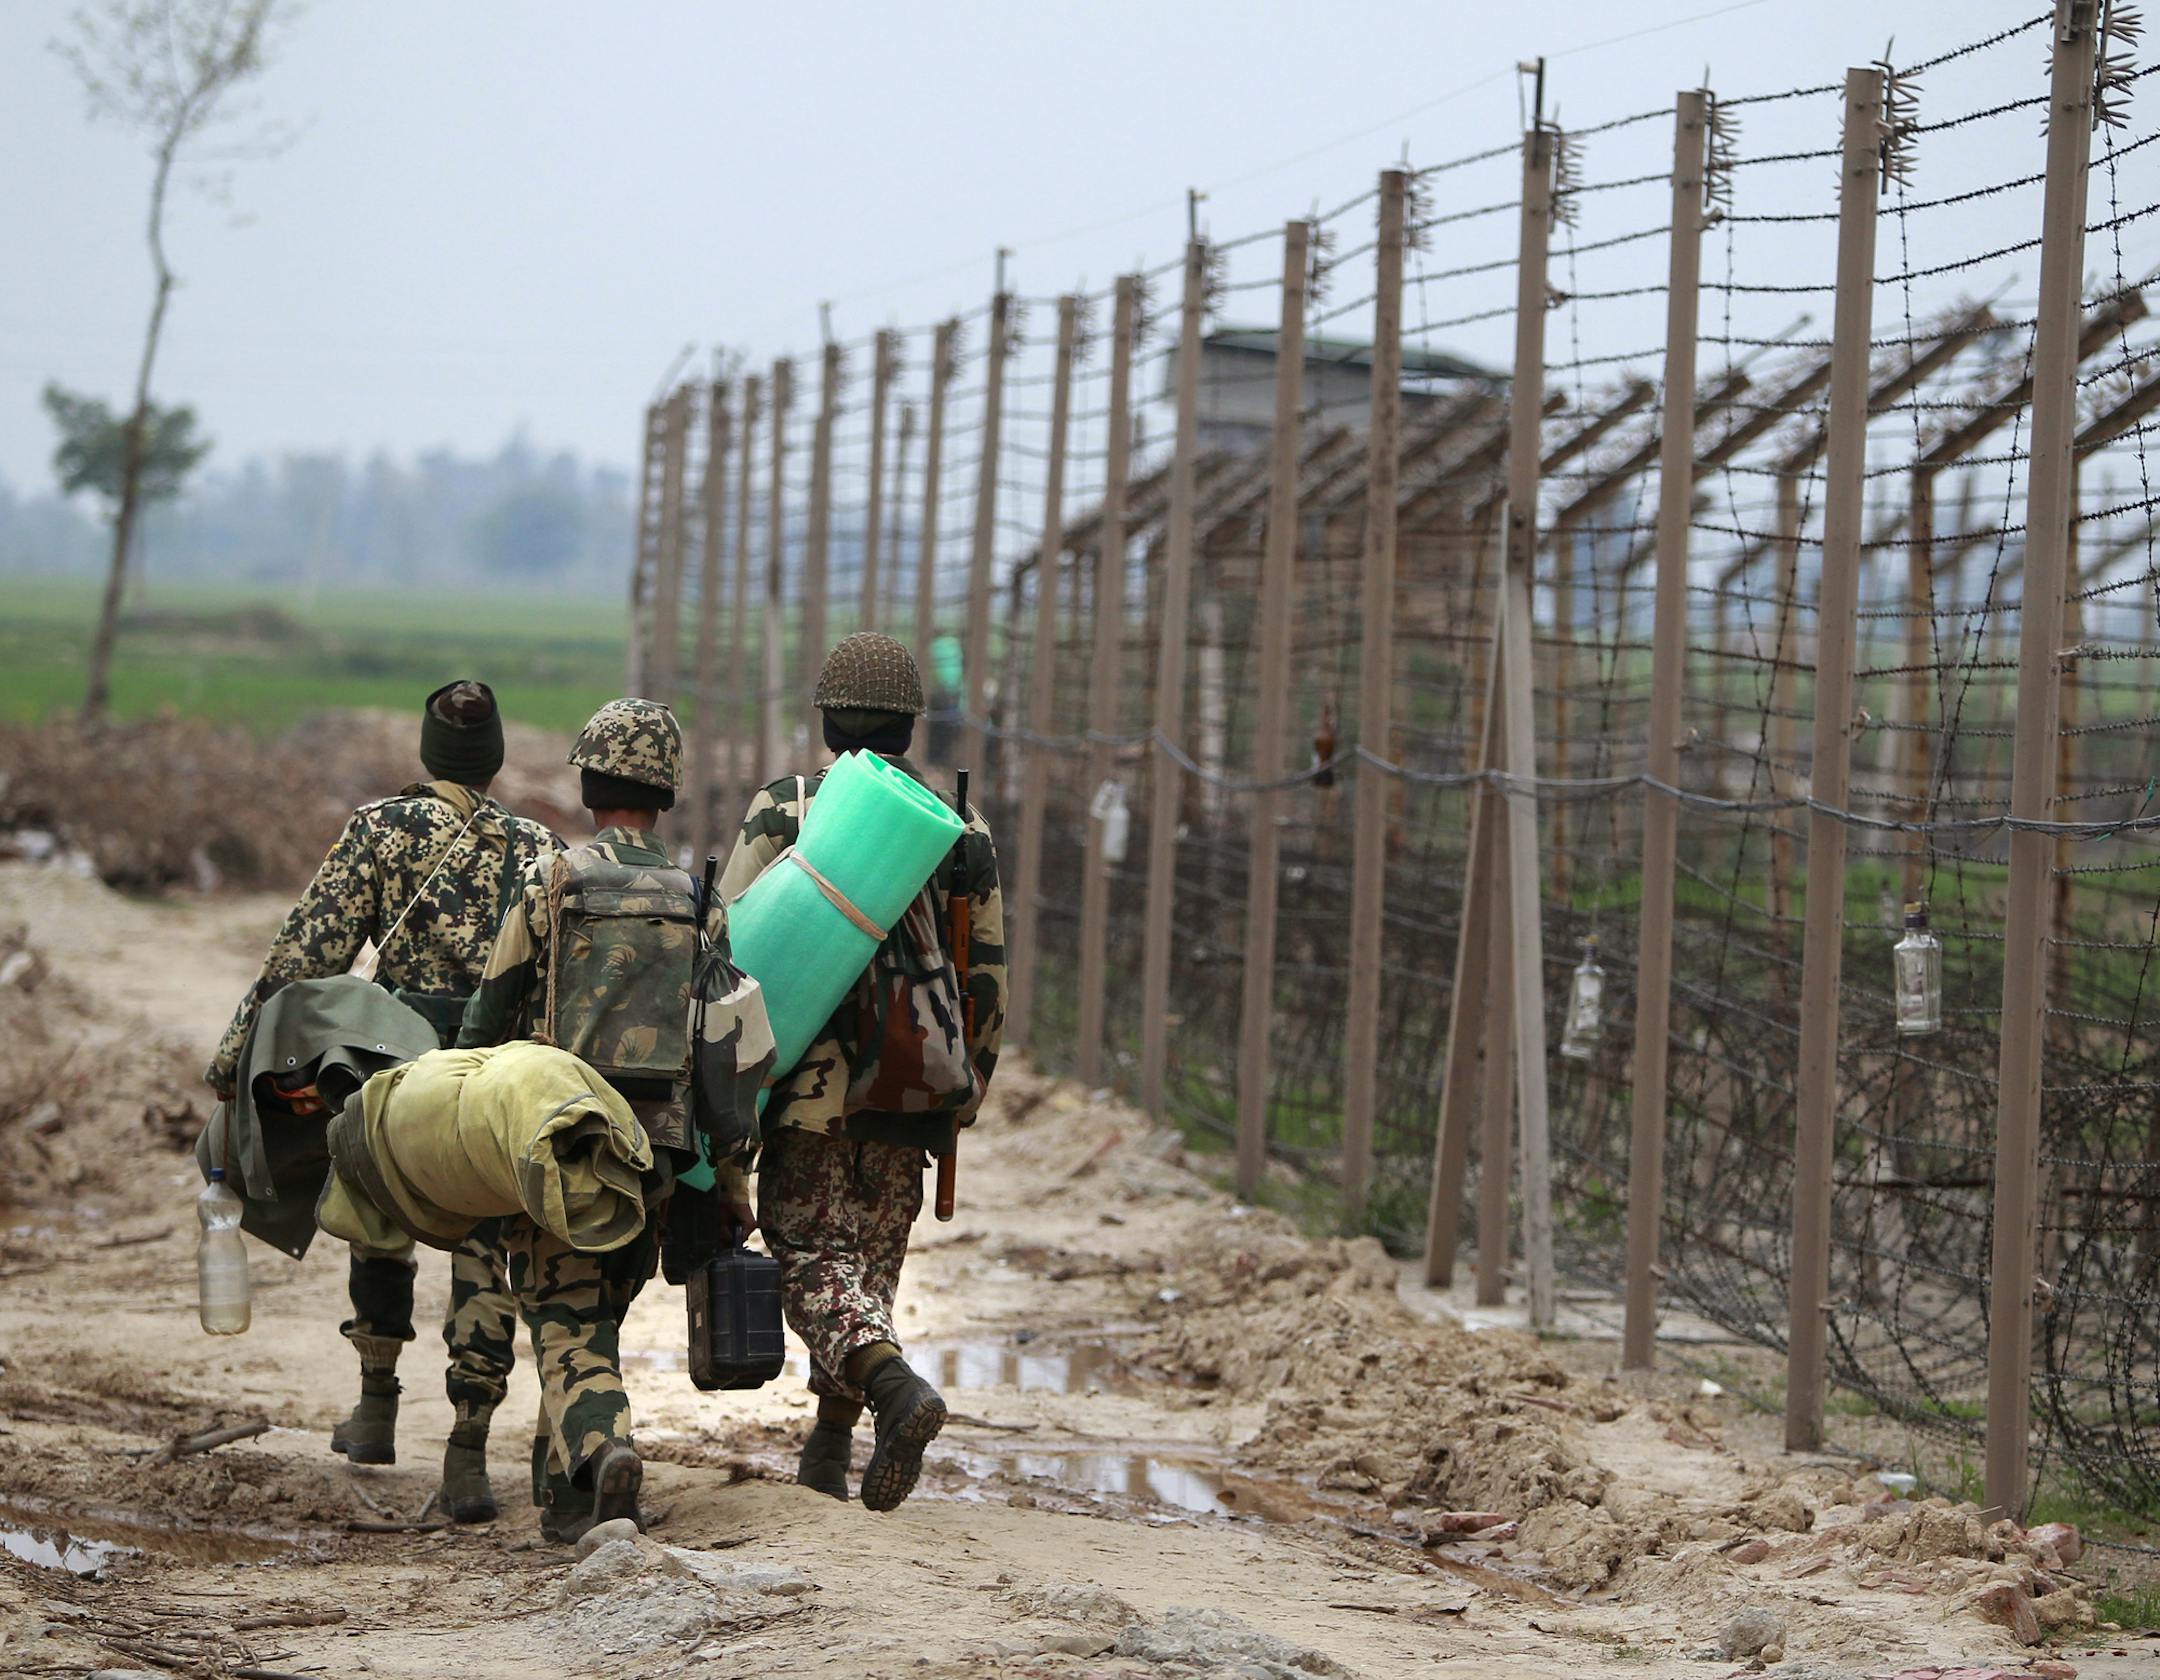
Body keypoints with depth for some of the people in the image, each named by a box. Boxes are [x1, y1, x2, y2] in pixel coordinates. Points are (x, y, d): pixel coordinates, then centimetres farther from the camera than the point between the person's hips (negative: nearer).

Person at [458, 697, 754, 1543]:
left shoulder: (549, 886, -4)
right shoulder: (699, 906, 6)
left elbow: (489, 1020, -3)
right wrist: (732, 1178, 11)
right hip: (654, 1147, 3)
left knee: (566, 1324, -3)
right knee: (599, 1314, 18)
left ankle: (601, 1448, -28)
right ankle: (563, 1488, 22)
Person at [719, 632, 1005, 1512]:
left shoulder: (784, 812, -3)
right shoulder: (960, 828, 8)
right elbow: (987, 974, 11)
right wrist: (964, 1094, 20)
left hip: (811, 1079, -3)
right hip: (911, 1083, 3)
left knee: (813, 1256, -1)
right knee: (872, 1257, 13)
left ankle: (895, 1384, -25)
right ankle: (829, 1449, 16)